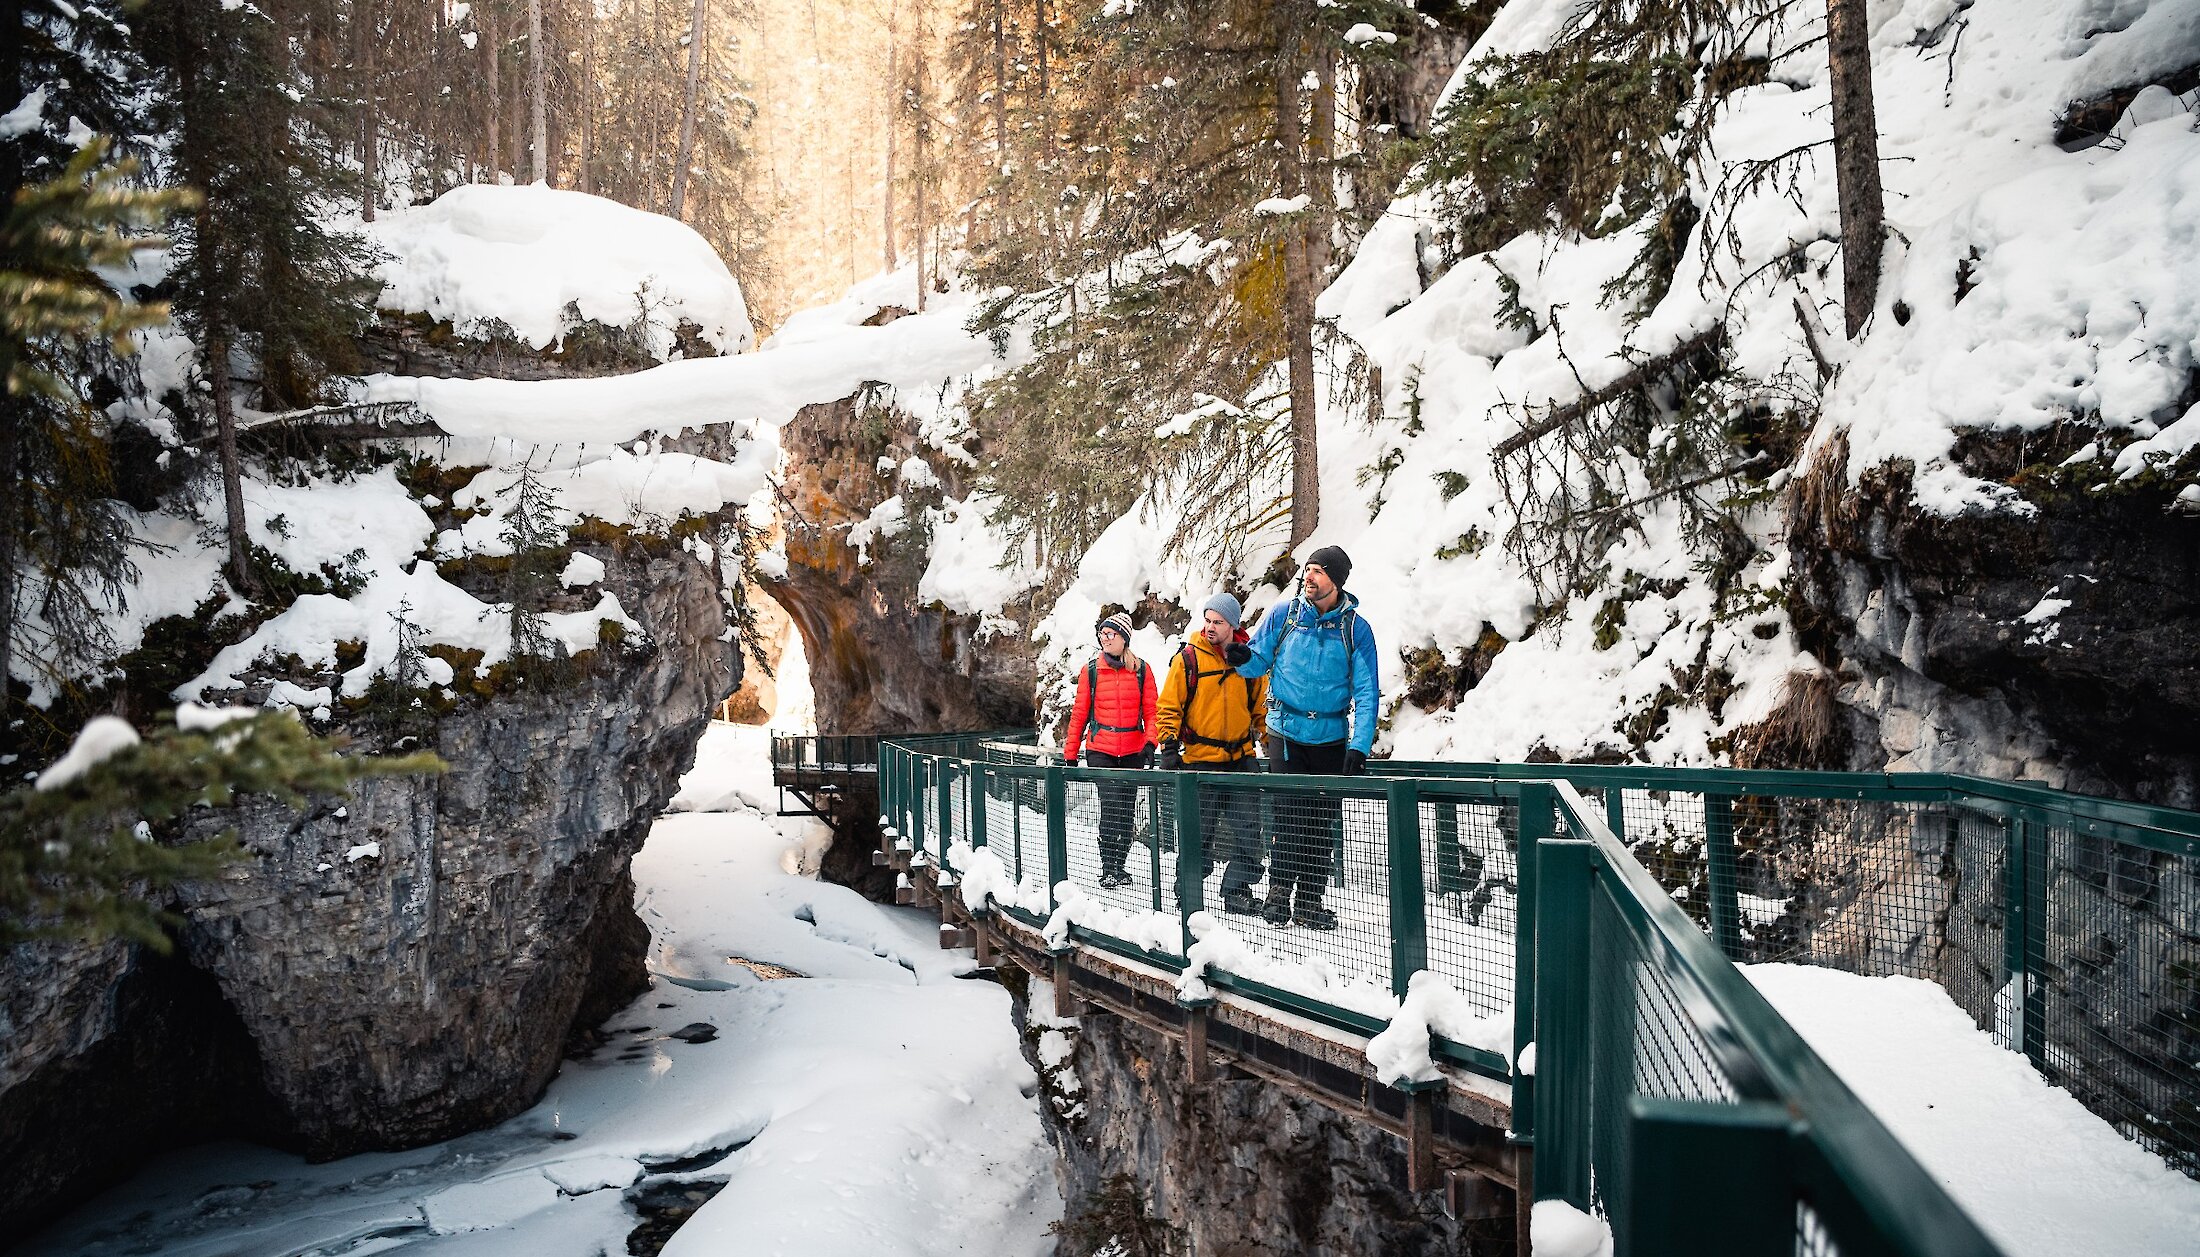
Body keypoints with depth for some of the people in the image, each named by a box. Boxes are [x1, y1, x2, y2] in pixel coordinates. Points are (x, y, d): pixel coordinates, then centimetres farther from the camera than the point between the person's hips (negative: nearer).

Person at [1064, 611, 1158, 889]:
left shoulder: (1141, 670, 4)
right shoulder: (1091, 670, 3)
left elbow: (1151, 710, 3)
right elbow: (1080, 713, 6)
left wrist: (1150, 741, -13)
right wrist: (1070, 753, 5)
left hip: (1132, 752, 2)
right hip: (1100, 750, -2)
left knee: (1127, 810, 7)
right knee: (1110, 805, -14)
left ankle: (1118, 865, 22)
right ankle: (1107, 868, -6)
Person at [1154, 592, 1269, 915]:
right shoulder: (1188, 658, -3)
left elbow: (1261, 705, 16)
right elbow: (1169, 706, -2)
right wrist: (1169, 746, -10)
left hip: (1242, 758, 3)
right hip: (1201, 759, -3)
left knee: (1247, 833, 3)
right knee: (1198, 833, 2)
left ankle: (1237, 892, 15)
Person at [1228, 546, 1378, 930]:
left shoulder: (1356, 629, -1)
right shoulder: (1282, 616, 0)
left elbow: (1367, 693, -3)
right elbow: (1260, 662, 8)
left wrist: (1359, 747, -12)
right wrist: (1243, 659, -18)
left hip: (1332, 739, 1)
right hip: (1288, 732, -1)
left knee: (1324, 822, 6)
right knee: (1289, 814, -9)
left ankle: (1310, 902, 15)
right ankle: (1278, 893, 2)